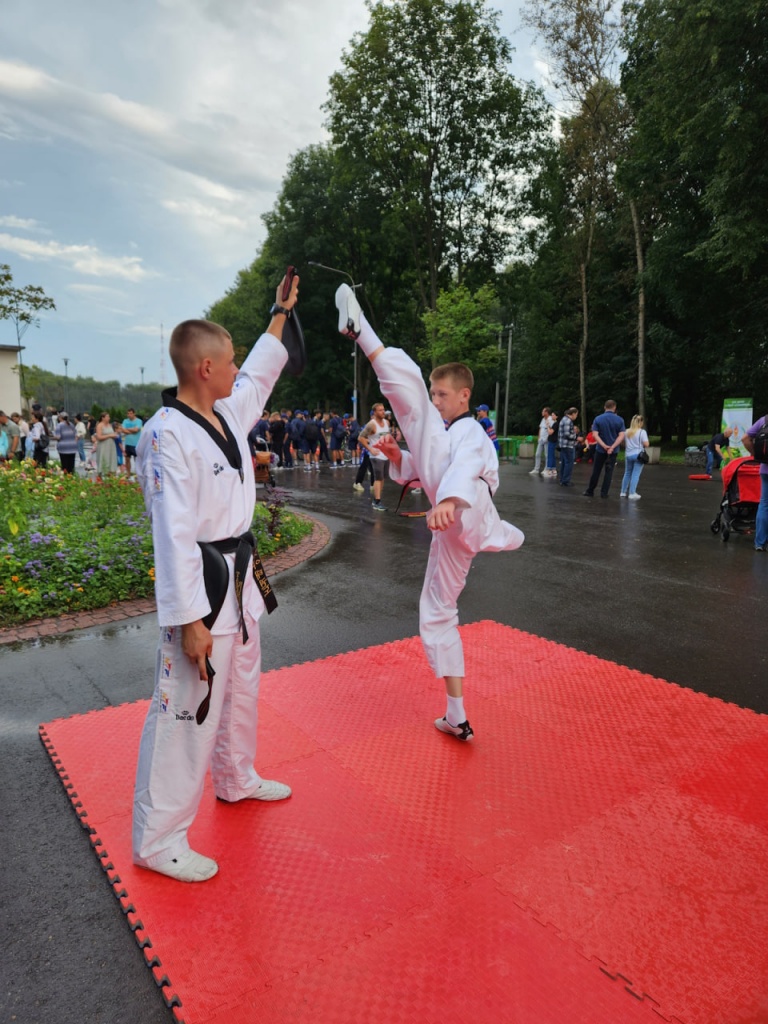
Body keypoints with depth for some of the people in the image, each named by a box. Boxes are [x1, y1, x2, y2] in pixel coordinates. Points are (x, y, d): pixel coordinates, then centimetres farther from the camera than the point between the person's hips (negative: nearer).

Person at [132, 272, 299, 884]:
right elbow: (174, 534, -24)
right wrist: (189, 620, -23)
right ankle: (157, 841, 20)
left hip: (240, 580, 10)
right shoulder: (168, 435, -21)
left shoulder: (228, 413, 7)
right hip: (200, 589, -9)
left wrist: (281, 314, 32)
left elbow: (260, 375, 27)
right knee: (187, 711, 1)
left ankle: (236, 779, 47)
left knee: (242, 689, 24)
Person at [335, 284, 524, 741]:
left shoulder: (471, 432, 3)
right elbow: (413, 471, 30)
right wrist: (396, 453, 8)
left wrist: (448, 500, -43)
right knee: (437, 612, 16)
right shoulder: (446, 433, 33)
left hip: (464, 511, -10)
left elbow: (466, 466, -21)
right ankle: (458, 718, 30)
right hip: (456, 532, 10)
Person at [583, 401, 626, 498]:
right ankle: (604, 493, 7)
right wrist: (612, 447, -19)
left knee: (596, 471, 9)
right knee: (609, 472, 6)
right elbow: (621, 436, -12)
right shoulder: (619, 420, -4)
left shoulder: (598, 419, -5)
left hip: (600, 449, 0)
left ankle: (590, 491, 16)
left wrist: (604, 446, -17)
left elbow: (595, 434, -13)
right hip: (613, 450, 0)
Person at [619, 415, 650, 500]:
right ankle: (632, 494, -7)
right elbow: (646, 444, -13)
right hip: (638, 455, -5)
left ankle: (623, 492, 20)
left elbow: (624, 443, 14)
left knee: (627, 473, 16)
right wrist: (640, 444, 7)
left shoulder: (626, 432, 7)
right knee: (635, 474, -4)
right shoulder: (642, 432, -9)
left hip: (628, 455, 5)